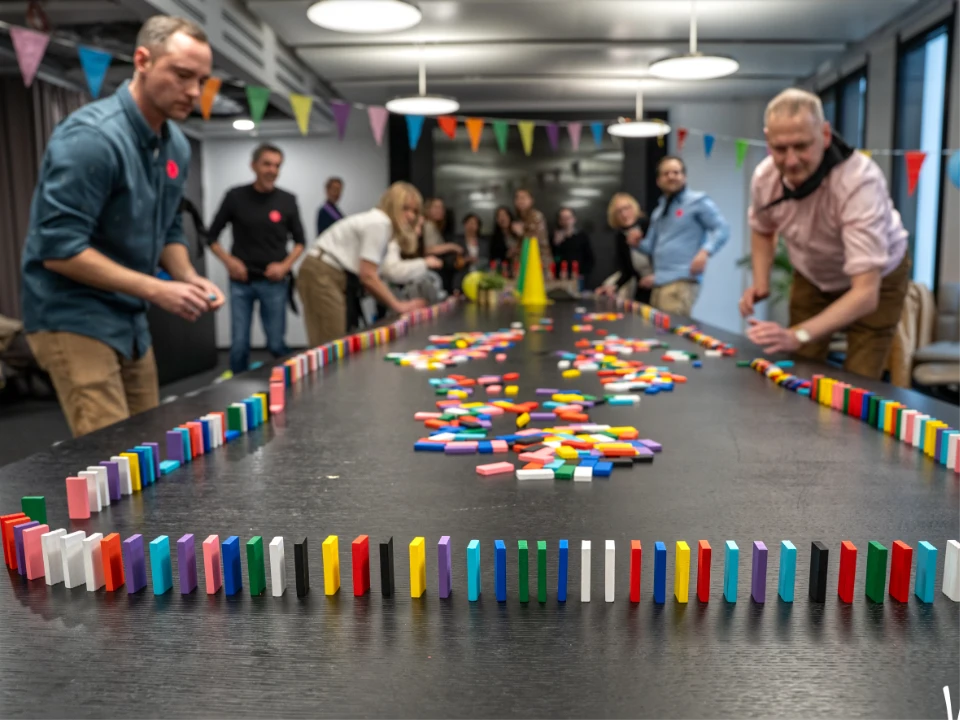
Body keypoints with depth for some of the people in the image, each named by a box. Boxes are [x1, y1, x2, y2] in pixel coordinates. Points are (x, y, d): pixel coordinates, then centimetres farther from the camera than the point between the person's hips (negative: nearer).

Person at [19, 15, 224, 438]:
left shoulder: (176, 145, 5)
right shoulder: (91, 136, -20)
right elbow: (59, 249, -23)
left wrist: (189, 278, -4)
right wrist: (155, 290, -23)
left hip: (130, 318, 8)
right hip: (74, 318, -8)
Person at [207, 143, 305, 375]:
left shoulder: (287, 200, 3)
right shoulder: (235, 196, 1)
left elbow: (299, 241, 11)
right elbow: (212, 237, 7)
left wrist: (285, 265, -6)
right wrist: (229, 261, -9)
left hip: (273, 282, 0)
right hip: (241, 281, 0)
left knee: (276, 343, 4)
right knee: (239, 344, 1)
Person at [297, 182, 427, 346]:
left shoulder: (380, 222, 13)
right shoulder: (379, 223, -15)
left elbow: (369, 275, 7)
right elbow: (368, 277, -19)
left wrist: (397, 303, 1)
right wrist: (397, 306, -12)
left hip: (339, 276, 10)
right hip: (323, 276, -10)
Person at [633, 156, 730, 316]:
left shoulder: (697, 201, 2)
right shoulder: (658, 211, 22)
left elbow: (722, 229, -5)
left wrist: (705, 251, -23)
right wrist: (637, 243, 2)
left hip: (682, 281, -7)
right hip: (659, 282, 7)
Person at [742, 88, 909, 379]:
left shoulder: (859, 181, -37)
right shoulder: (764, 176, -22)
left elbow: (866, 293, -42)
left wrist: (797, 335, -54)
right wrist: (760, 283, -12)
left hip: (875, 280, -4)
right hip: (812, 277, 4)